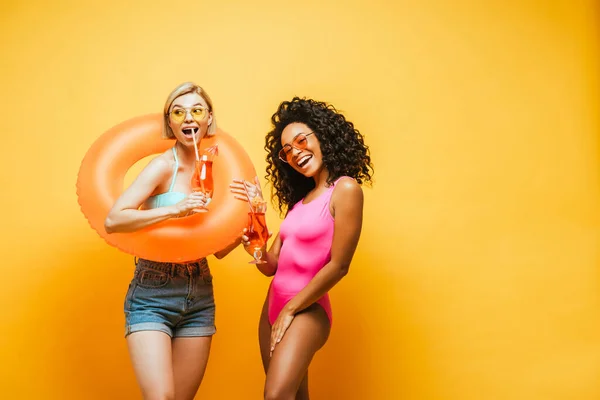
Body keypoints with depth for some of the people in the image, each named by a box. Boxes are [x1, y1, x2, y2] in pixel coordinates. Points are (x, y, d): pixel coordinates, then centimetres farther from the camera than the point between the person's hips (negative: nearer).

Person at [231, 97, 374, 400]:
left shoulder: (345, 188, -10)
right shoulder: (299, 198, 12)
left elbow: (338, 266, -14)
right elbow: (271, 266, 7)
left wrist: (290, 310, -9)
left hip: (306, 310, -8)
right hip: (272, 306, 8)